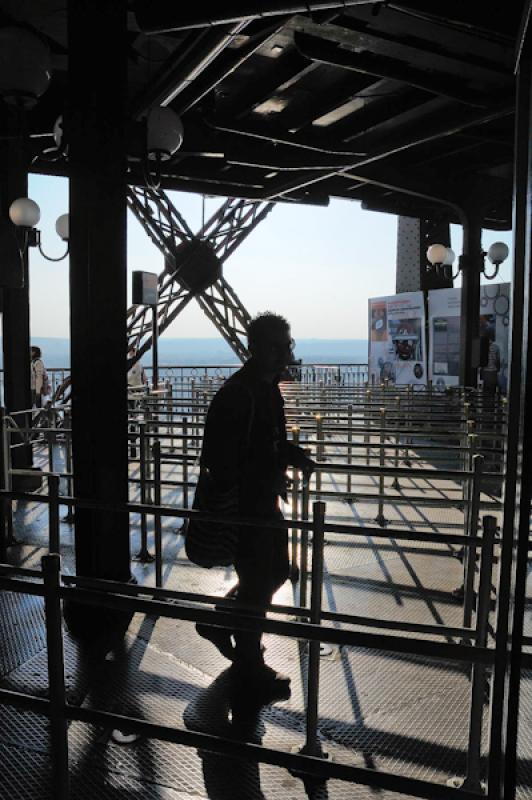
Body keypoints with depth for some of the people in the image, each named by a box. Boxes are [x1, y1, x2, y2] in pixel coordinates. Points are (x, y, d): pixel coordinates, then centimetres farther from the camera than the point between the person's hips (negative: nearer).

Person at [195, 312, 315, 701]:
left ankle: (219, 623, 40)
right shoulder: (237, 393, -22)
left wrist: (296, 456, 2)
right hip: (245, 504, -9)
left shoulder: (269, 387, 8)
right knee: (258, 582, 4)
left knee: (276, 571, 21)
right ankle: (249, 666, 25)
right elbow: (220, 459, -25)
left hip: (265, 500, 10)